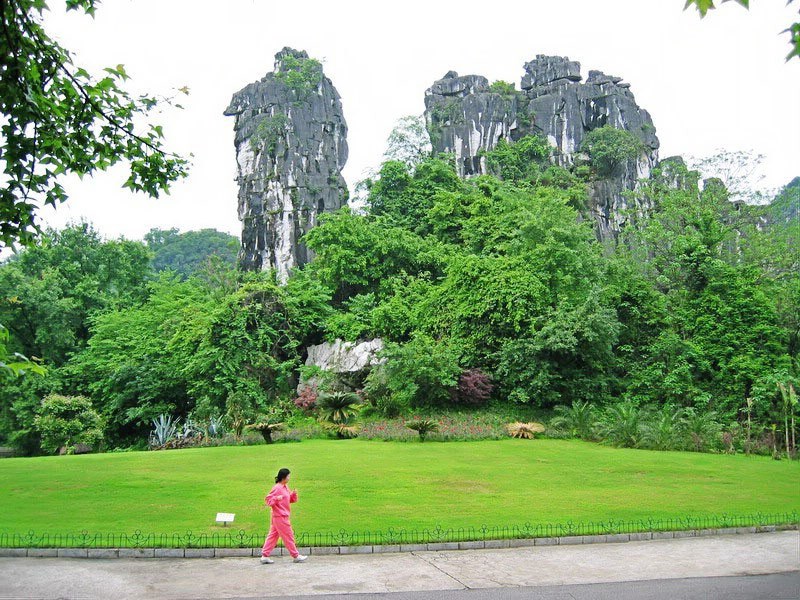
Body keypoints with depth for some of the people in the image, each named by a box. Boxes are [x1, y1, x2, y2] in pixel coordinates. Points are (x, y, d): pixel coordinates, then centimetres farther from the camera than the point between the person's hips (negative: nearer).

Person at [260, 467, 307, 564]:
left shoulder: (285, 487, 13)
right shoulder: (277, 488, -15)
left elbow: (292, 500, 19)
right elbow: (267, 500, -15)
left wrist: (294, 494, -1)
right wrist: (276, 498, -31)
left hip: (283, 516, 9)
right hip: (280, 517, -9)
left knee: (272, 536, 9)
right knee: (288, 536, 0)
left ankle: (265, 556, 11)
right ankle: (296, 556, 9)